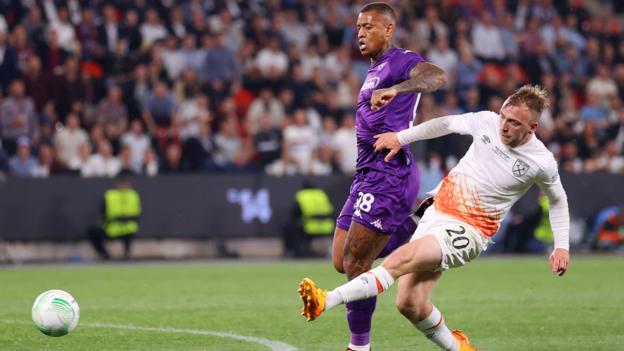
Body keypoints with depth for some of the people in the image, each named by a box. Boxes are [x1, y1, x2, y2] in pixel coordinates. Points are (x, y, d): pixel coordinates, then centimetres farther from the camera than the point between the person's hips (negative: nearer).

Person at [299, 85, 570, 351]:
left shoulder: (542, 163, -10)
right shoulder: (487, 122, -4)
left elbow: (558, 200, 10)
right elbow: (448, 124, 16)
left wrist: (562, 246, 5)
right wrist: (400, 137, 14)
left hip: (469, 230, -5)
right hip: (437, 210, 5)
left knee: (402, 259, -29)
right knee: (410, 305, -4)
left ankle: (325, 301, -40)